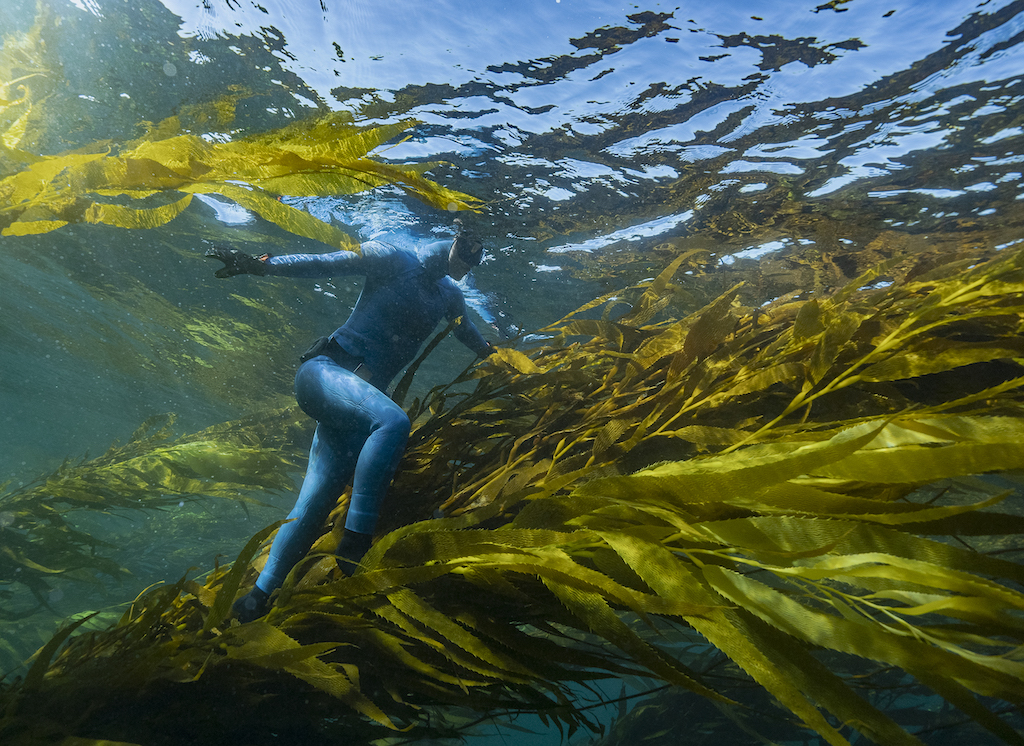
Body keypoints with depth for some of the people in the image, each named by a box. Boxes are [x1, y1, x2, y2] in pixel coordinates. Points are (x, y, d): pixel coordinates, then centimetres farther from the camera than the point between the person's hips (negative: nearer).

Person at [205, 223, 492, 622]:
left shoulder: (449, 295, 17)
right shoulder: (393, 260, -1)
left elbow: (467, 331, 38)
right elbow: (322, 263, -6)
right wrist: (260, 264, -17)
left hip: (359, 397, 6)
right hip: (324, 371, -6)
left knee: (314, 506, 0)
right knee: (393, 421, -35)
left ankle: (260, 595, 10)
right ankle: (356, 539, -28)